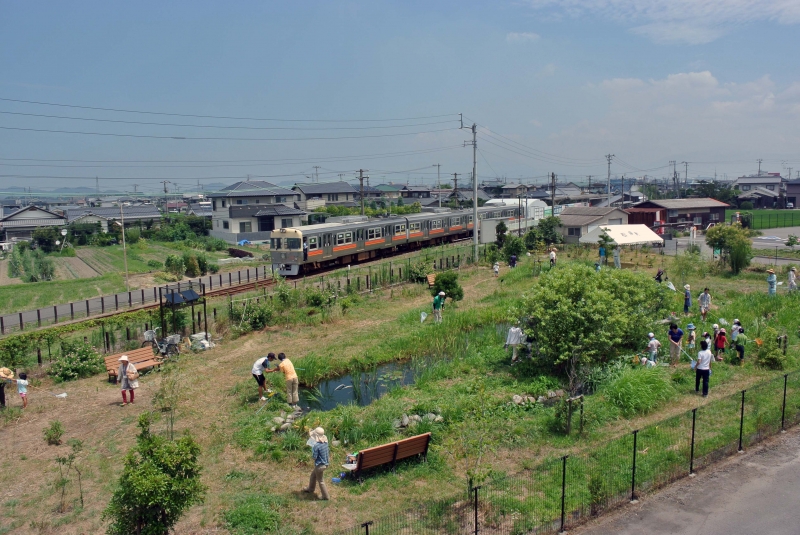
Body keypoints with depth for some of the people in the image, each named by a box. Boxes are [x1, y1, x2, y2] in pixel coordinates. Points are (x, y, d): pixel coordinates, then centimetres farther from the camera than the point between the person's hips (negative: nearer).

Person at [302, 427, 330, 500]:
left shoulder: (316, 446, -26)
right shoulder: (325, 443, -3)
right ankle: (310, 489, 47)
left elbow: (314, 457, -20)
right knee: (313, 475, 29)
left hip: (320, 465, -9)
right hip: (325, 463, 9)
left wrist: (312, 450, -5)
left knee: (321, 481, 8)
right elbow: (328, 452, 10)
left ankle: (326, 496, 19)